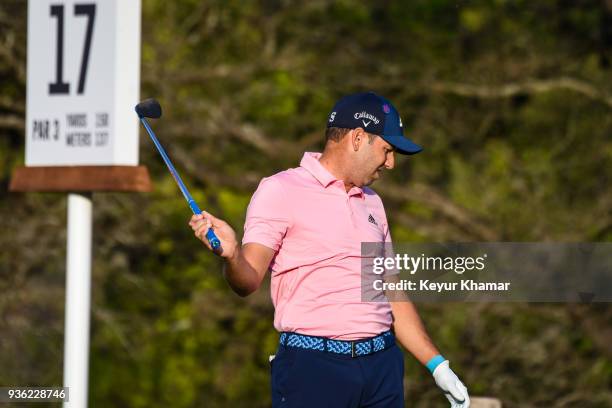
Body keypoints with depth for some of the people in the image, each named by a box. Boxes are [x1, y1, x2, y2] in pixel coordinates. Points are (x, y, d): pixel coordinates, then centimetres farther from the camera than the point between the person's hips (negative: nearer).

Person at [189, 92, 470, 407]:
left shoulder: (372, 203, 19)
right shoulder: (280, 190, -3)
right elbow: (248, 281, -12)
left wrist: (437, 365, 15)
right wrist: (231, 254, -34)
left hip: (383, 365, 6)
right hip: (311, 366, -6)